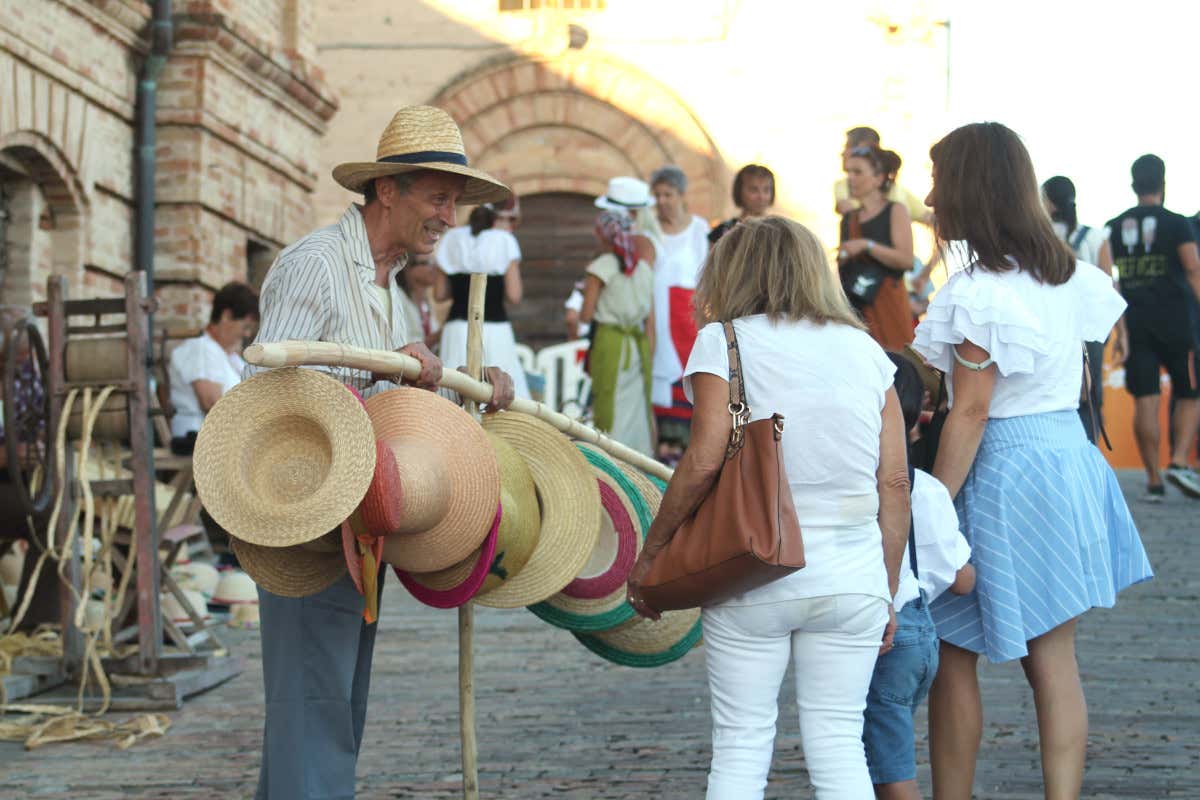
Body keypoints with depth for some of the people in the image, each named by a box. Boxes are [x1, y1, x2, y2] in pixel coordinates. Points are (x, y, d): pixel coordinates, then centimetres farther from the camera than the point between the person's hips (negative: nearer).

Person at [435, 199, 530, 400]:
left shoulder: (452, 241, 9)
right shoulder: (504, 242, 0)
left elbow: (440, 294, 10)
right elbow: (514, 296, -6)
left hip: (457, 329, 3)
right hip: (495, 328, -3)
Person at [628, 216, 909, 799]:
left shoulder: (723, 341, 0)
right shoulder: (864, 348, 10)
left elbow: (704, 461, -13)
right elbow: (894, 482, 6)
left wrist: (648, 554, -3)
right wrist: (887, 591, 13)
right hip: (853, 578, 3)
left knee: (741, 744, 6)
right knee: (838, 744, 9)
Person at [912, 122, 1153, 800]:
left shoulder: (978, 293, -17)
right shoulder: (1067, 275, 8)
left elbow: (970, 412, -18)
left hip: (1003, 472, -8)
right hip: (1070, 452, 8)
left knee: (954, 657, 6)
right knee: (1055, 661, 10)